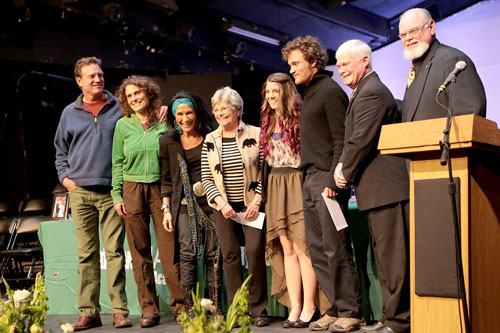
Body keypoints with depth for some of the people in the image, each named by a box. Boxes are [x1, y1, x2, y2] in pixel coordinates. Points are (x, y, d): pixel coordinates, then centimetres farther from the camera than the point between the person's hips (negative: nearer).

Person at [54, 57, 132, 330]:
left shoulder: (119, 107, 8)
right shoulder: (70, 113, 13)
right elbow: (61, 150, 22)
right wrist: (65, 176, 8)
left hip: (111, 192, -2)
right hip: (80, 192, 2)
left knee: (115, 251, -2)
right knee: (86, 253, 3)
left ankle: (119, 310, 2)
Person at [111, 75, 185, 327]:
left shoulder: (163, 124, 5)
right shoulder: (123, 125, 8)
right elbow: (117, 162, 9)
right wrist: (117, 195, 1)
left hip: (161, 188, -1)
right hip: (132, 190, 1)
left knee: (169, 249, -5)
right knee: (140, 252, 2)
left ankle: (180, 305, 3)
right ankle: (149, 308, 9)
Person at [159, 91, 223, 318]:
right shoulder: (168, 141, 5)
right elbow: (166, 178, 10)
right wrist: (166, 209, 4)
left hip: (211, 203, 0)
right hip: (184, 205, 0)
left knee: (213, 253, 0)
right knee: (188, 252, -8)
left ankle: (215, 306, 9)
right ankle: (189, 308, -3)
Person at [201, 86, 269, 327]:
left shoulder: (255, 134, -1)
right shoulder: (210, 140, 7)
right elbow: (206, 177, 6)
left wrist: (256, 201, -9)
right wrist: (221, 203, -6)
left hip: (251, 204, -2)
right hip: (224, 206, 3)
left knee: (255, 251, -10)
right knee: (230, 255, 1)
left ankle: (258, 309, 3)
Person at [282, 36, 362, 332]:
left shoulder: (331, 91, -6)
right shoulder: (309, 94, 19)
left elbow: (341, 140, -13)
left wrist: (333, 180, -19)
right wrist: (310, 177, 12)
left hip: (328, 180, -9)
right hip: (311, 180, 9)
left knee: (336, 249, -6)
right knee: (318, 250, 9)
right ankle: (337, 307, 16)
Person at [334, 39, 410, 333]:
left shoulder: (370, 93, -13)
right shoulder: (369, 91, 22)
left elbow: (361, 141, -20)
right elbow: (354, 140, 21)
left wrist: (346, 172, -6)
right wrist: (344, 165, 5)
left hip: (385, 187, -11)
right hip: (381, 188, 11)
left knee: (392, 255, -7)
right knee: (386, 254, 13)